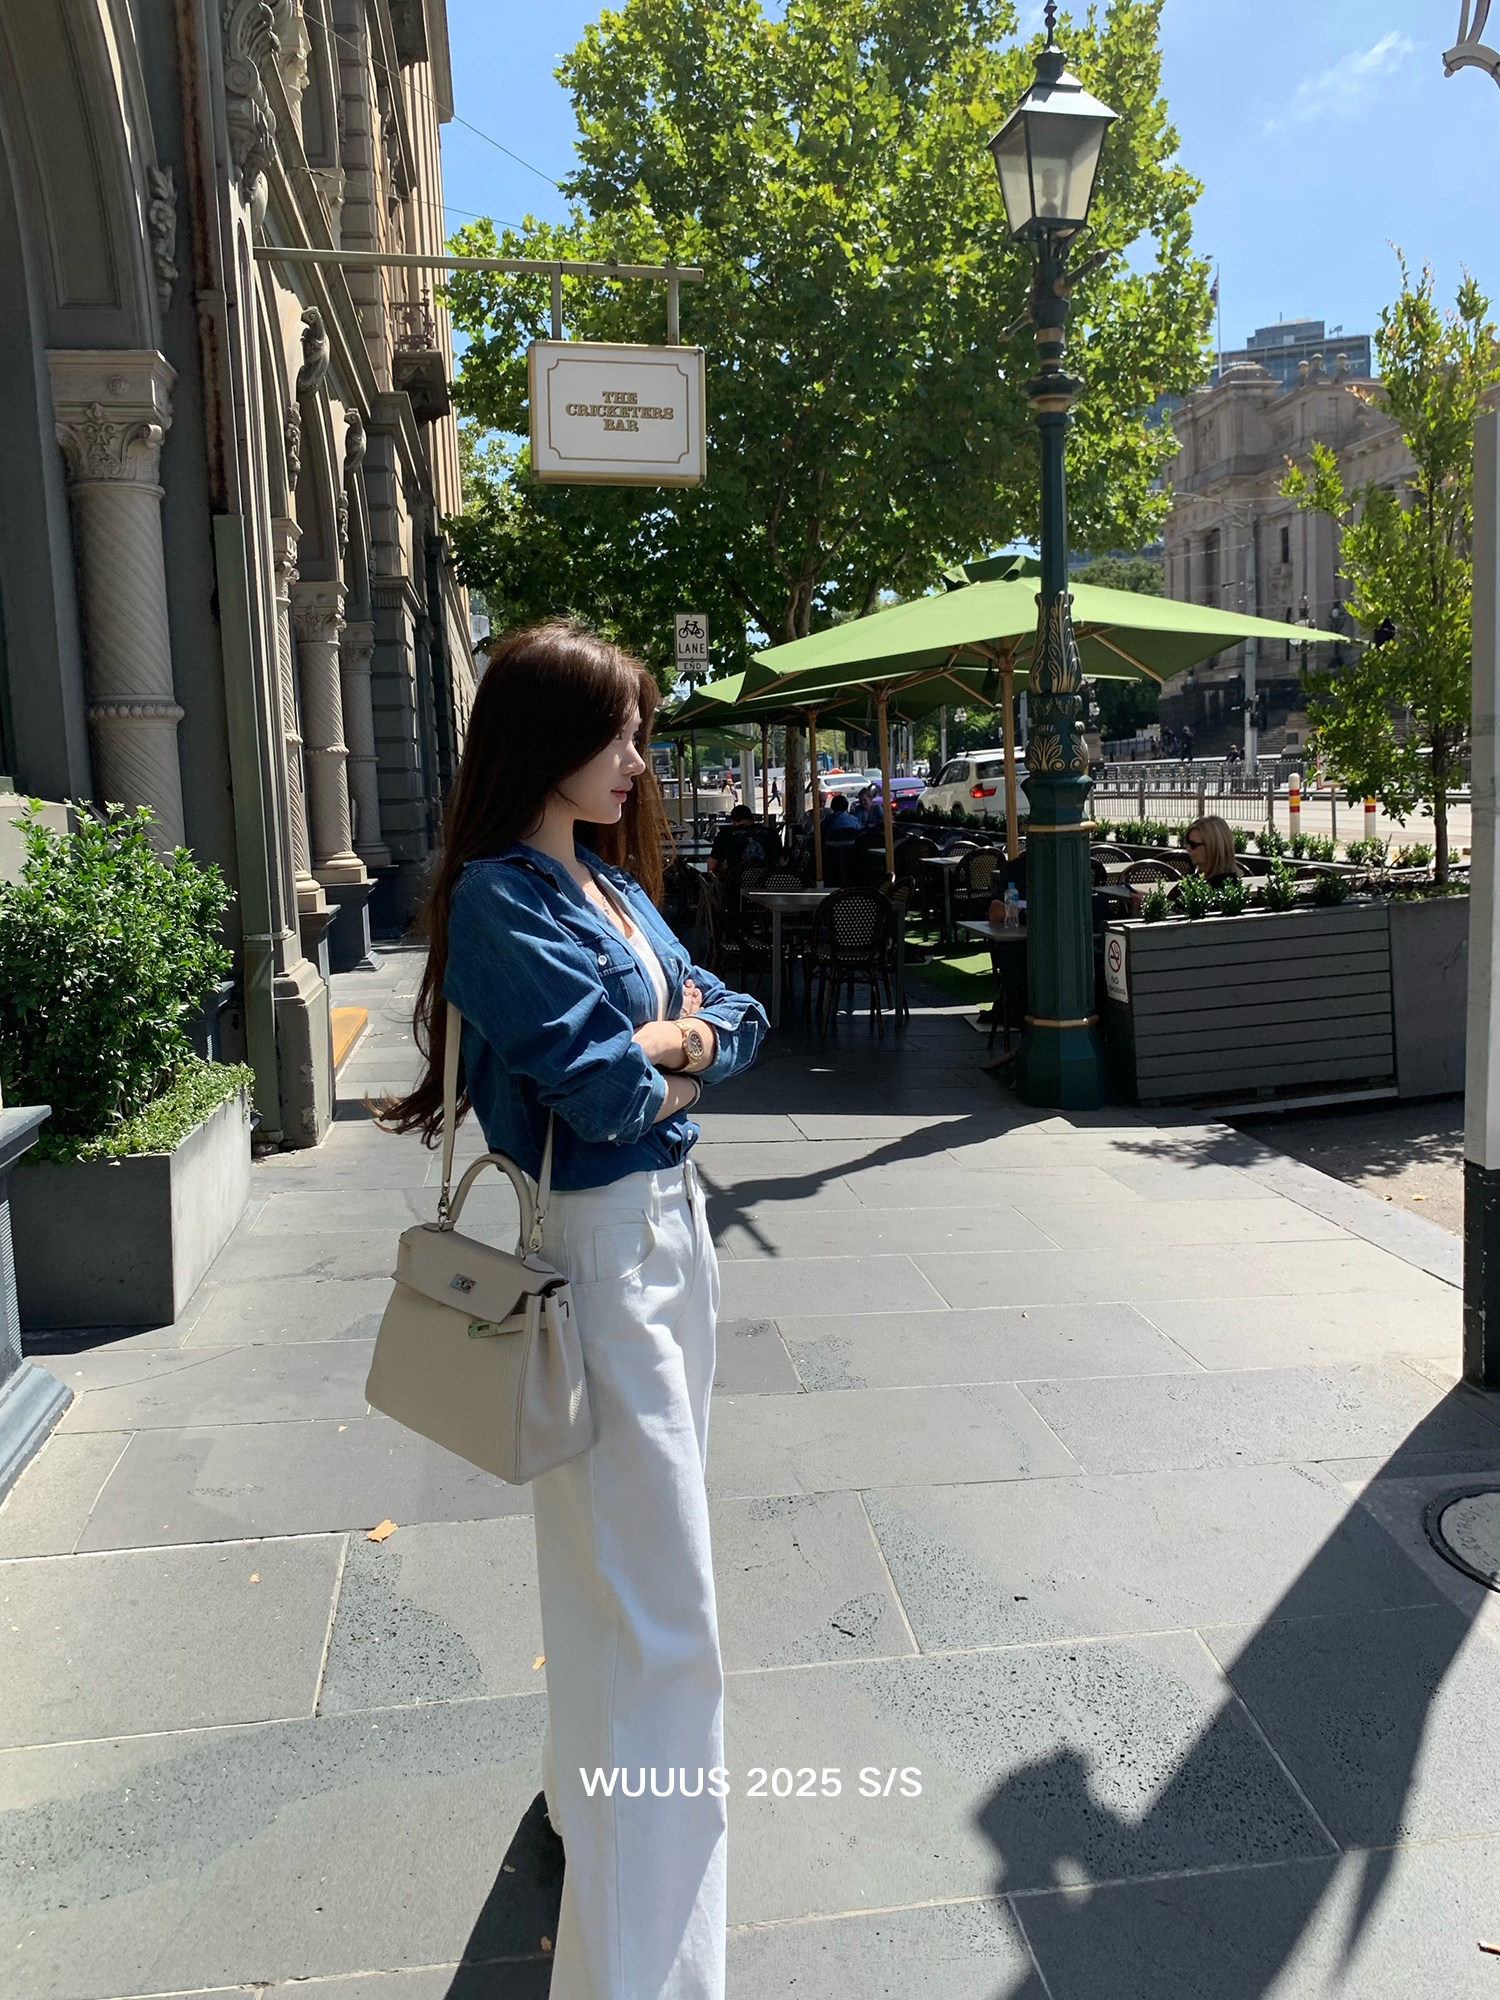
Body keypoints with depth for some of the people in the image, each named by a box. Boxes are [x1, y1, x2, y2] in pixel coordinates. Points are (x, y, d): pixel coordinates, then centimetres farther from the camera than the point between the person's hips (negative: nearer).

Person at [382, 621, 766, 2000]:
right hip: (598, 1249, -9)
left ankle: (594, 1783, 48)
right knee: (653, 1599, -3)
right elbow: (603, 1088, -25)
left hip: (672, 1222, 9)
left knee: (640, 1557, 24)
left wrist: (668, 1038, -12)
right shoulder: (501, 899, -17)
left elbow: (737, 1027, 8)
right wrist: (673, 1033, -5)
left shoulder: (615, 879, 10)